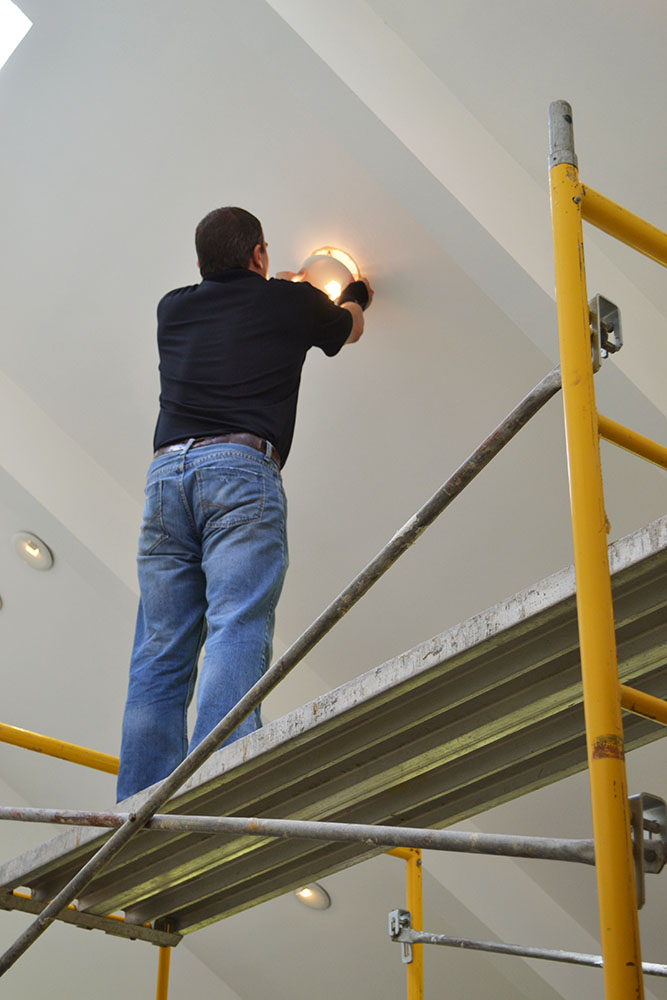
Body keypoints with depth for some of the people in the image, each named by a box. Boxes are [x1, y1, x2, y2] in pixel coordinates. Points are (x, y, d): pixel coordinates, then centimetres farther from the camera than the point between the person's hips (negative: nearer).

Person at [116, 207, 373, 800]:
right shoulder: (289, 302, 16)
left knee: (160, 651, 1)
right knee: (237, 633, -16)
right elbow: (350, 327, 38)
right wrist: (356, 297, 62)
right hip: (241, 468, -4)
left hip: (166, 472, 4)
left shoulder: (174, 308, 25)